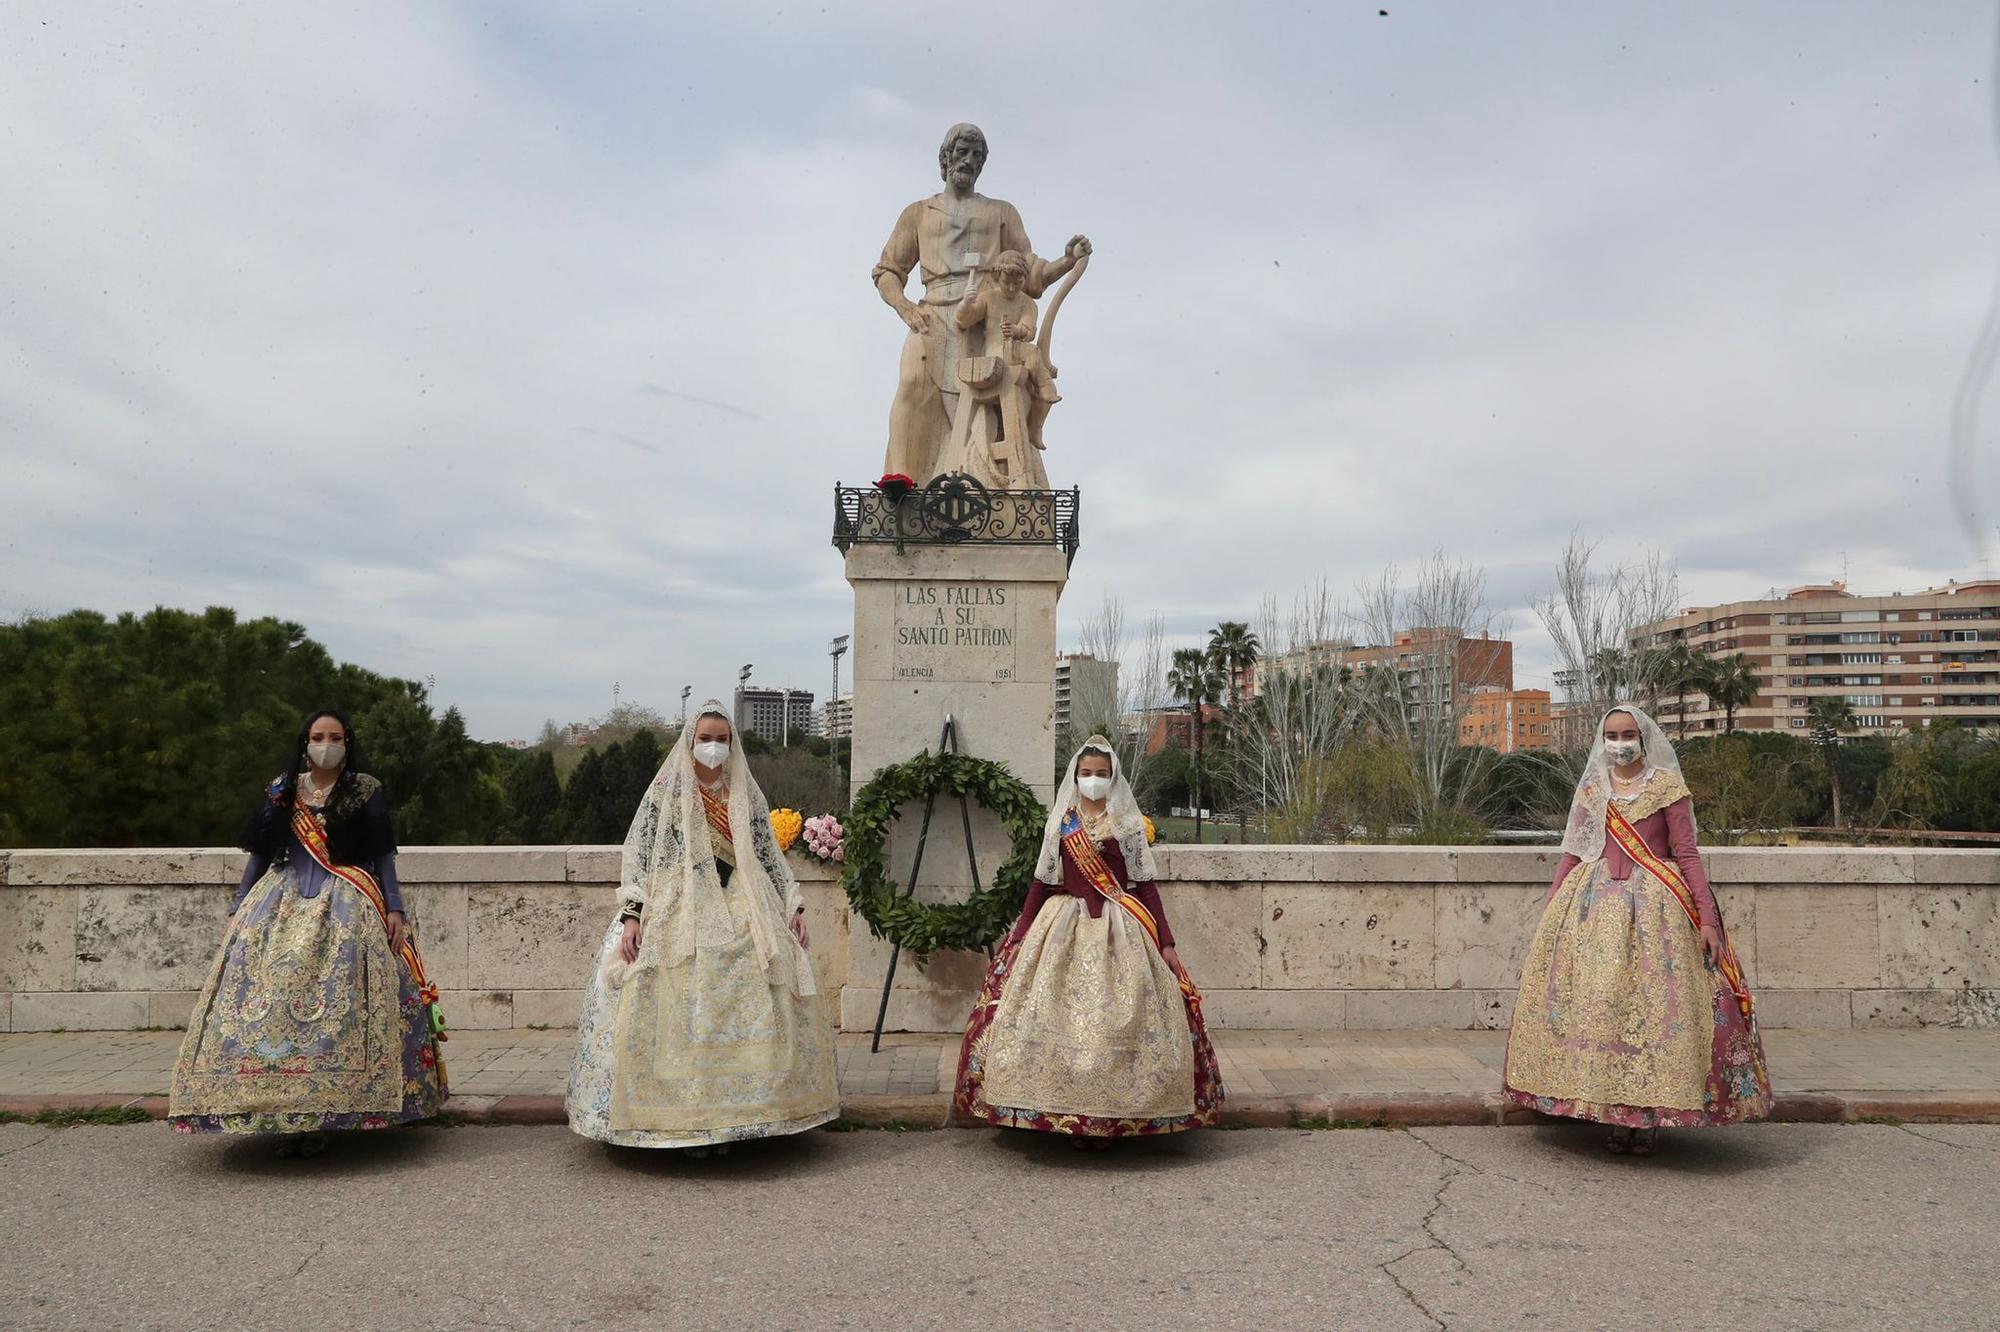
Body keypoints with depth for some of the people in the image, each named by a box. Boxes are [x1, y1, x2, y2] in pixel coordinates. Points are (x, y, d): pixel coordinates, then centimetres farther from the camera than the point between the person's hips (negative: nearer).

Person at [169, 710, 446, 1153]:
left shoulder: (366, 791, 6)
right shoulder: (280, 792, 13)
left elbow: (383, 856, 5)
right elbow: (260, 854, 18)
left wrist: (394, 908, -3)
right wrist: (238, 908, 14)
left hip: (346, 907, -3)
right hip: (281, 902, 3)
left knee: (333, 1004, -12)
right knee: (270, 997, -8)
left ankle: (320, 1118, -9)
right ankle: (284, 1113, -3)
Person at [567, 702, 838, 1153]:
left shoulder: (746, 795, 15)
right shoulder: (665, 791, 5)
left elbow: (770, 855, 17)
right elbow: (636, 854, 0)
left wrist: (793, 905, 9)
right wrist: (631, 913, -11)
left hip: (742, 914, 3)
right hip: (680, 913, -3)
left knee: (743, 1013, -7)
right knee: (684, 1014, -10)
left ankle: (733, 1115, 0)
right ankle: (688, 1119, -3)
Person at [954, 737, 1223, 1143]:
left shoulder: (1129, 823, 4)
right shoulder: (1060, 821, 8)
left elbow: (1145, 884, 3)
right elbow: (1043, 882, 10)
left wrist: (1166, 943, -2)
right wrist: (1019, 936, 7)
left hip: (1119, 928, -1)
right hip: (1065, 926, 1)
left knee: (1115, 1018, -4)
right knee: (1061, 1018, -4)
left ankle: (1110, 1116, 6)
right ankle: (1070, 1113, 5)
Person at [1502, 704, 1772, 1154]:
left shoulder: (1667, 787, 3)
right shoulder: (1590, 790, 12)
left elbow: (1687, 855, -1)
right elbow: (1571, 854, 13)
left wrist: (1707, 917, -7)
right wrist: (1549, 913, 9)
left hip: (1653, 905, -3)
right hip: (1593, 903, 3)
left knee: (1651, 1001, -6)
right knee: (1595, 1001, -2)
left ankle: (1649, 1117, 4)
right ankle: (1613, 1115, 7)